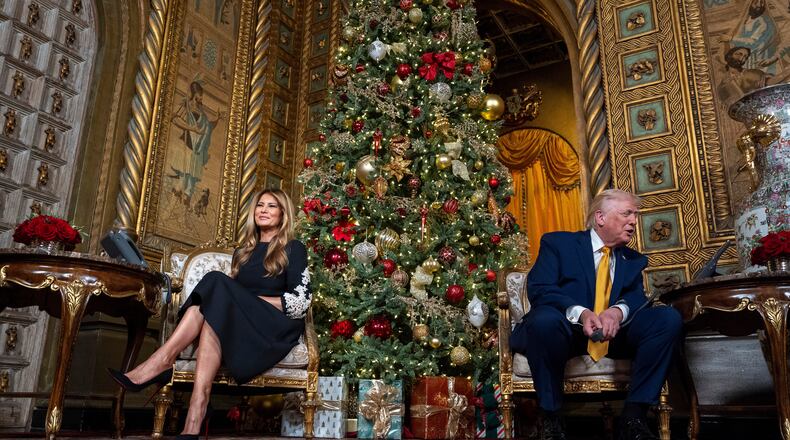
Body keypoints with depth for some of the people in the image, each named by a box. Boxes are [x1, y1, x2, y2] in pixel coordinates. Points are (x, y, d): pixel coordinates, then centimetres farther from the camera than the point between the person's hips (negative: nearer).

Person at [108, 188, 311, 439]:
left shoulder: (293, 249, 6)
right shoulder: (243, 252, 23)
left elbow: (300, 302, -6)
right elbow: (231, 296, 15)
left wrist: (251, 300, -9)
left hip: (276, 328, -5)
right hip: (239, 325, 5)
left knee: (218, 284, -25)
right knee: (211, 309, -27)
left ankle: (162, 362, -34)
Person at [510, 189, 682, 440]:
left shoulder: (634, 260, 21)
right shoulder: (557, 243, 5)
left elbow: (637, 298, 5)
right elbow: (538, 289, -9)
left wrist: (618, 311, -20)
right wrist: (580, 313, -26)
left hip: (614, 335, 5)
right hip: (567, 330, -4)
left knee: (669, 318, -17)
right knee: (545, 319, -38)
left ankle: (634, 417, -14)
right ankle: (551, 419, -20)